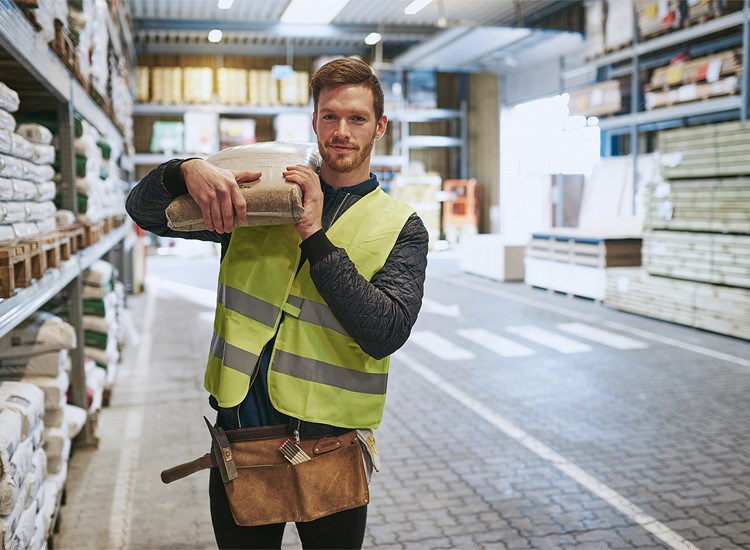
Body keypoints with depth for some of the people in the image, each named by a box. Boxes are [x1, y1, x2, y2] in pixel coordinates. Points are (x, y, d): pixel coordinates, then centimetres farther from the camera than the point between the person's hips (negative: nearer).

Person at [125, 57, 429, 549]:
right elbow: (144, 211, 4)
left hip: (330, 436, -1)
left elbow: (386, 333, -18)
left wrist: (315, 235, -21)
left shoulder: (401, 227, -3)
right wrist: (187, 170, -19)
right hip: (240, 422, 2)